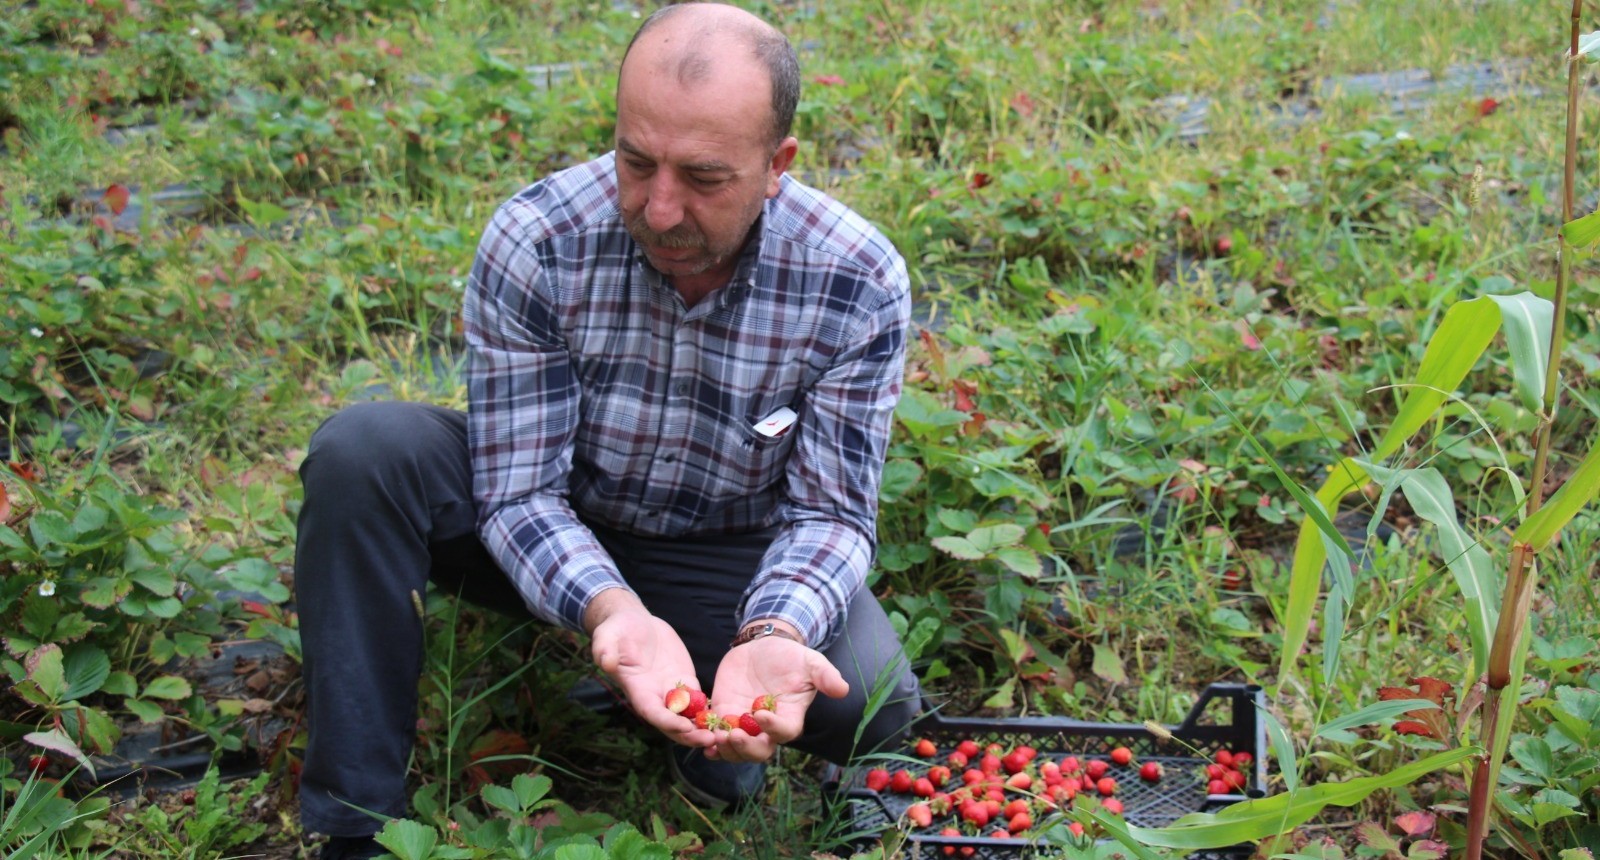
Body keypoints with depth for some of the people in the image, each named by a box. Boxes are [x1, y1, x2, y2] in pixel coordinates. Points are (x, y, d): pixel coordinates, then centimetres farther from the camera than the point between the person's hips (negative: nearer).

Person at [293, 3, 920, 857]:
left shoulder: (860, 285, -22)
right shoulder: (533, 242, -24)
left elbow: (830, 512, -17)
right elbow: (520, 493, -22)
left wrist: (777, 634, -39)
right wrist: (613, 613, -42)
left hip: (727, 556, 0)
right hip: (550, 542, 0)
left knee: (872, 703, -28)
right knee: (363, 449, -28)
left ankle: (713, 720, 9)